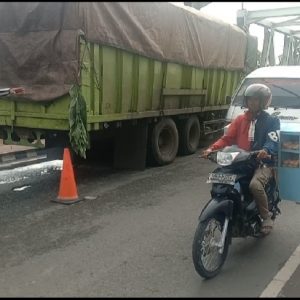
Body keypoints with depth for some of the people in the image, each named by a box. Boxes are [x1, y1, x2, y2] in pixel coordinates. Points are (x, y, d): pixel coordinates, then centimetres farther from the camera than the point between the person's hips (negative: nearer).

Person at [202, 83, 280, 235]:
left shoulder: (271, 120, 2)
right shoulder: (240, 119, 16)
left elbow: (273, 141, -14)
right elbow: (227, 138, 7)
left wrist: (266, 151, -38)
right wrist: (212, 148, -11)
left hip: (263, 162, -5)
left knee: (255, 184, -33)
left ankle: (266, 217, -11)